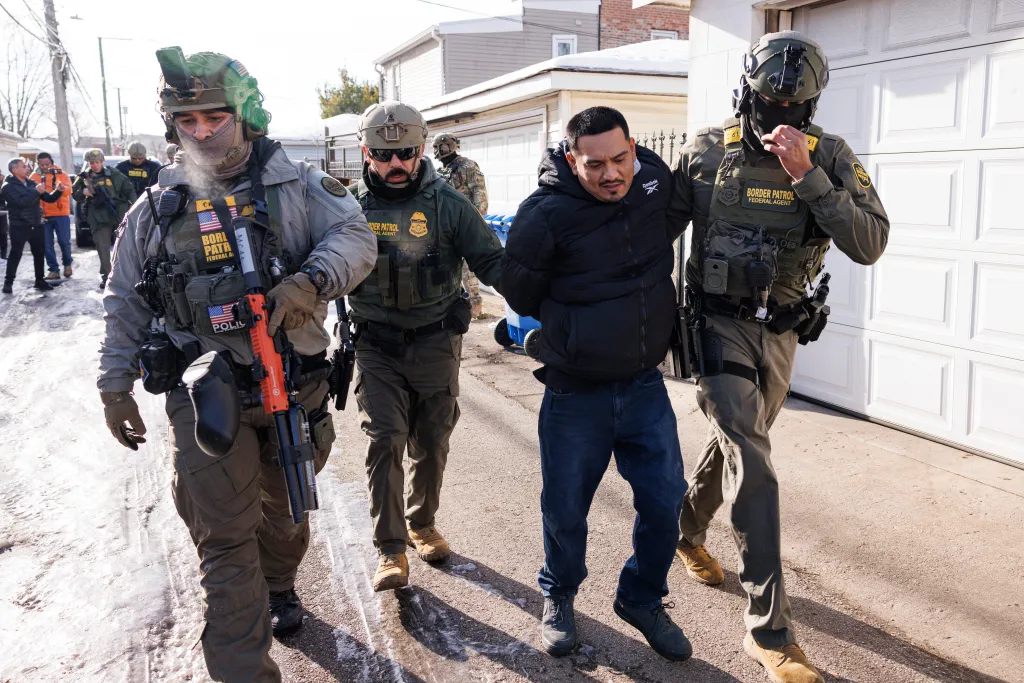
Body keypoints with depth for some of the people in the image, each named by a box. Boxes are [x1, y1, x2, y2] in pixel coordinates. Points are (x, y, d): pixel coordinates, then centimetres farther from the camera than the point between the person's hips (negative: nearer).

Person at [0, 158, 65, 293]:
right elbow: (21, 202, -22)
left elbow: (48, 198, 8)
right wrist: (36, 192, -22)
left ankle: (40, 281, 21)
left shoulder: (31, 183, 10)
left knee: (39, 253, 11)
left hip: (36, 225, 6)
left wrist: (58, 191, -10)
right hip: (19, 226, -6)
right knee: (15, 254, -2)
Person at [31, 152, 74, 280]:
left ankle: (67, 263, 24)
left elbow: (68, 190, -12)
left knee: (64, 241, -1)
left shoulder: (61, 174, 2)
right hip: (43, 215, 2)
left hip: (61, 213, -2)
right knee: (47, 244, 0)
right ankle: (53, 270, 7)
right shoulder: (34, 177, 8)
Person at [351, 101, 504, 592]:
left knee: (431, 442, 12)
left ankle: (422, 523, 34)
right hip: (377, 347, 0)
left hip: (435, 343, 1)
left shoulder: (447, 204, -4)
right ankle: (390, 549, 3)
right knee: (384, 439, -8)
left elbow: (490, 260, -5)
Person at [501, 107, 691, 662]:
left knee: (665, 500, 7)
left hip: (645, 384, 4)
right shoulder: (544, 215, -19)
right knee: (566, 510, 10)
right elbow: (521, 295, -3)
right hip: (575, 393, -3)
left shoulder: (657, 179, -5)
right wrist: (576, 331, 6)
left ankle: (641, 600, 33)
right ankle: (558, 596, 39)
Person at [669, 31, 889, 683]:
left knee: (737, 440, 21)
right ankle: (770, 629, -5)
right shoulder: (708, 151, -6)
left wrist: (806, 175, -25)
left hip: (780, 331, 3)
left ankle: (688, 530, 51)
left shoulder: (830, 157, -5)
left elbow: (869, 245, -17)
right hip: (718, 324, -3)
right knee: (753, 461, -13)